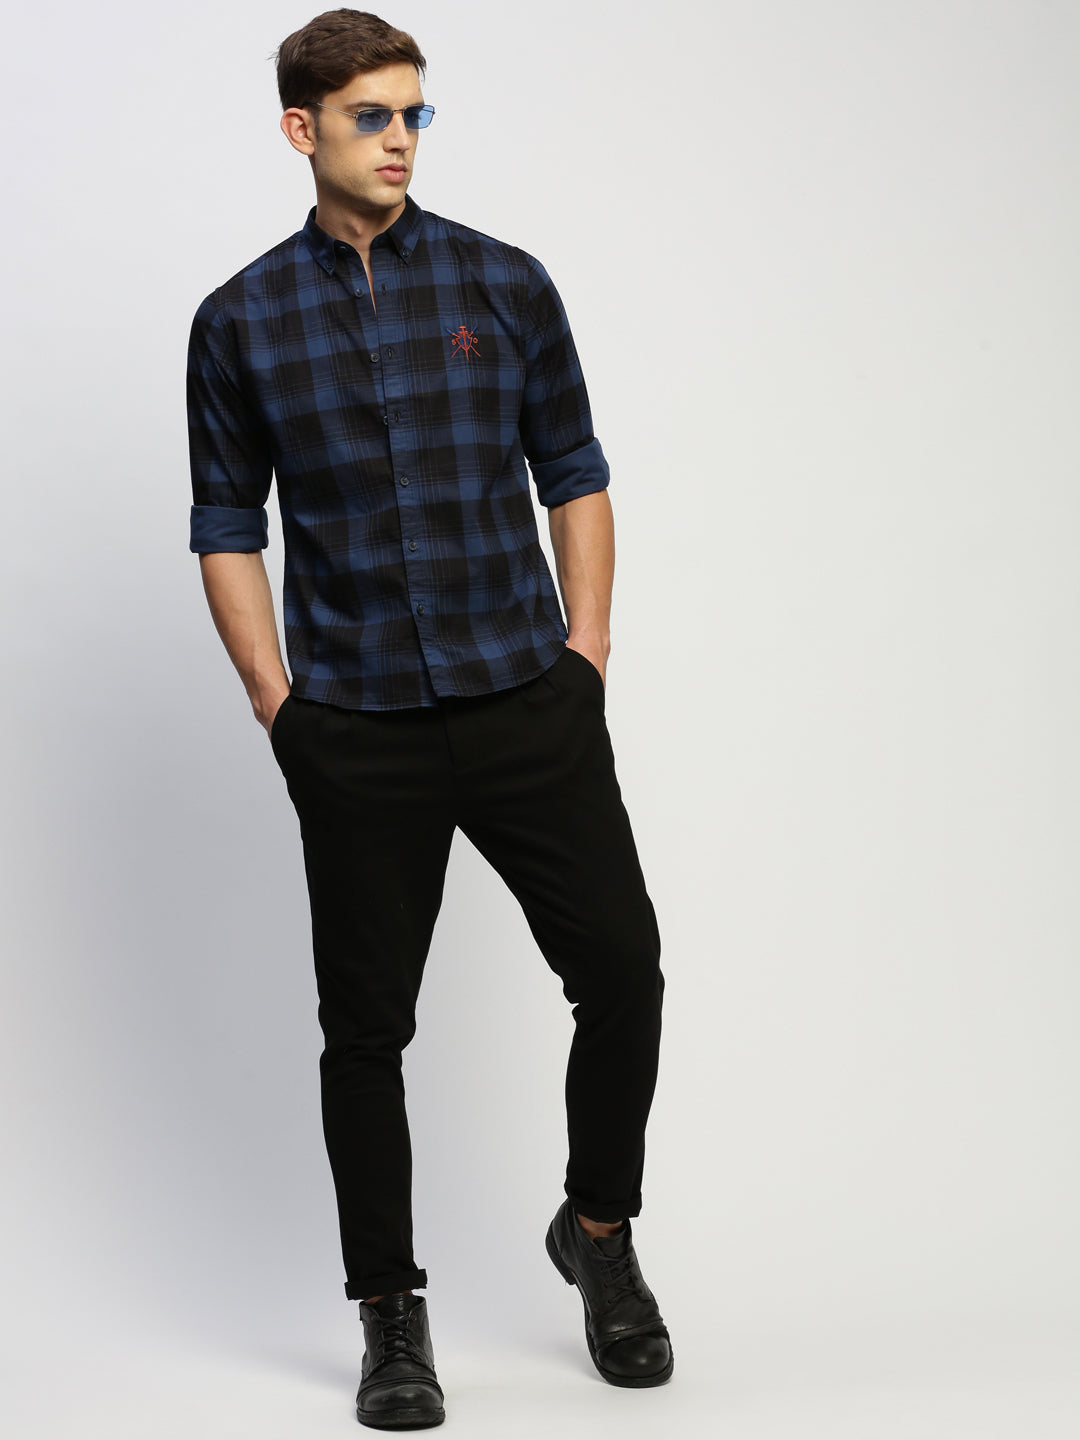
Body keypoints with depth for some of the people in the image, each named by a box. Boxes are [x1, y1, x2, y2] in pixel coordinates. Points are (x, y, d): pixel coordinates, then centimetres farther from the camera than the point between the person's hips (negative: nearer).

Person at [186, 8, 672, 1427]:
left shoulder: (504, 283, 5)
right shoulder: (241, 322, 3)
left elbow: (573, 472, 9)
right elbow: (229, 526, 7)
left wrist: (586, 655, 2)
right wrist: (279, 703, -1)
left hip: (528, 701, 1)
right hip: (356, 727, 0)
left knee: (621, 965, -3)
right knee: (367, 1024, 5)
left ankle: (600, 1231, 23)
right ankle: (392, 1315, 20)